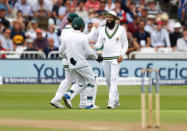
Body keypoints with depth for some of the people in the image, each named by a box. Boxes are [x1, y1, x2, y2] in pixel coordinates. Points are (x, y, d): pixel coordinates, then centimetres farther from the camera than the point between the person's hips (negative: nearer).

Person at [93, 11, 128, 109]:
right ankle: (116, 100, 25)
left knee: (113, 79, -14)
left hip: (116, 58, -5)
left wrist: (122, 55, -10)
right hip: (105, 58, 5)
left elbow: (125, 44, 4)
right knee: (108, 80, 9)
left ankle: (111, 102, -19)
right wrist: (94, 46, -17)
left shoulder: (121, 29, 0)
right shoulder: (103, 30, 9)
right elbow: (99, 44, 6)